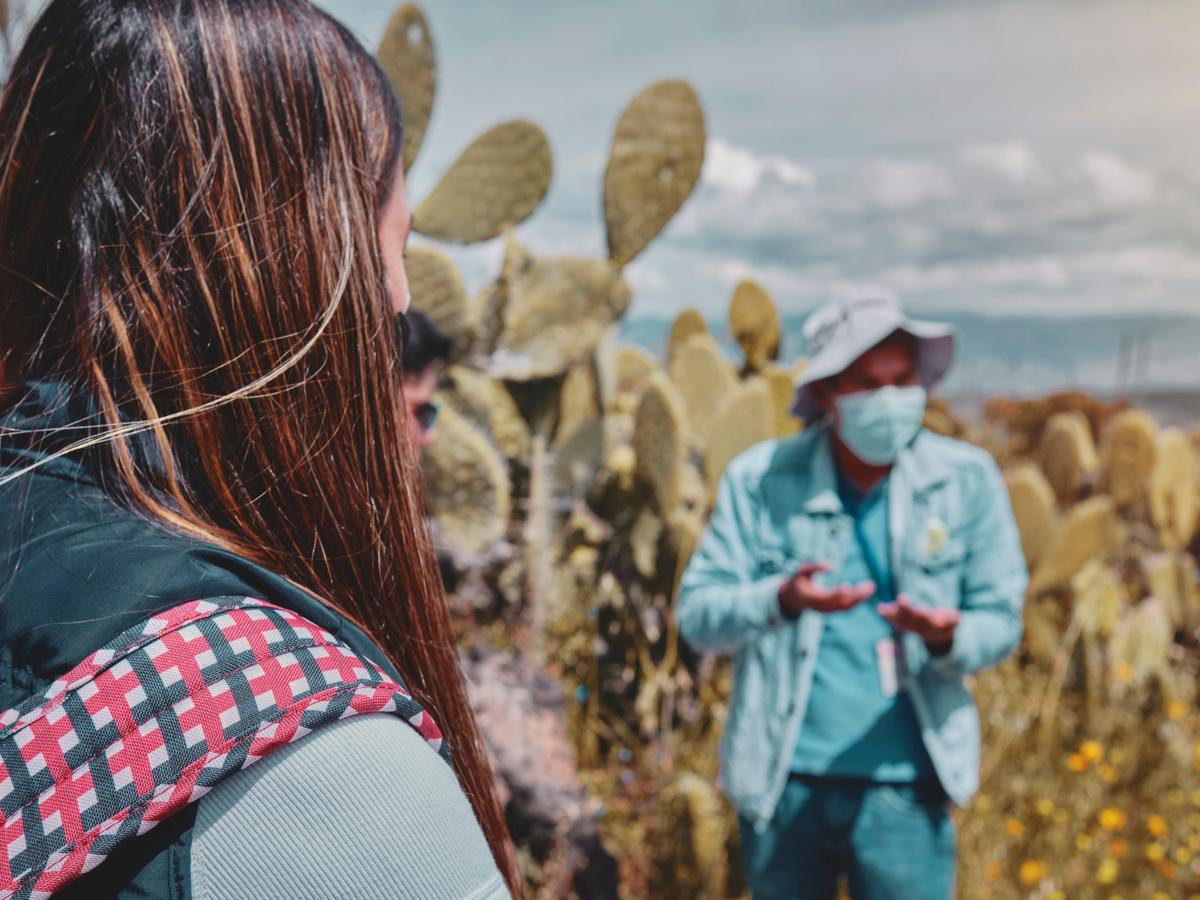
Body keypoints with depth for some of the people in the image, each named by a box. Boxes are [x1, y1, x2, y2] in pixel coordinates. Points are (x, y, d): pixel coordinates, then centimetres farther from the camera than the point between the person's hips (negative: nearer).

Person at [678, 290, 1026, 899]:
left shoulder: (967, 479, -2)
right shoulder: (760, 479, -3)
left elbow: (1000, 620, 2)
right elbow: (696, 616, -5)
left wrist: (948, 638, -21)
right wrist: (781, 599, -25)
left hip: (902, 787, 0)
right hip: (782, 782, 1)